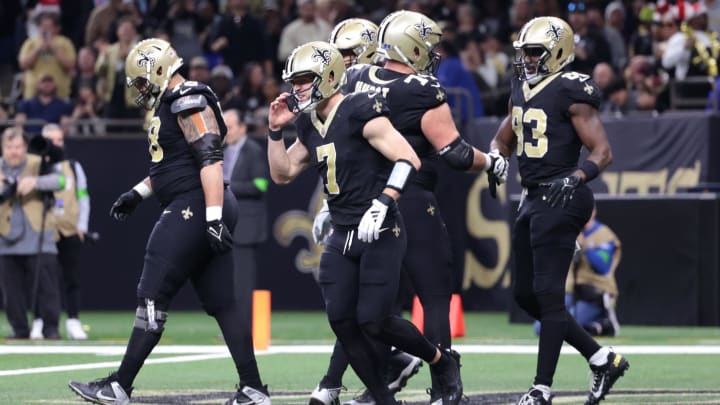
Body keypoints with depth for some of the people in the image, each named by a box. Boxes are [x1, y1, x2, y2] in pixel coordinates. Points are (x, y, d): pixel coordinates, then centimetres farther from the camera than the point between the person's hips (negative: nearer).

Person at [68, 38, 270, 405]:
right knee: (223, 303, 7)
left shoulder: (189, 103, -13)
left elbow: (210, 160, -22)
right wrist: (139, 193, 30)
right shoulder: (173, 105, 18)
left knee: (152, 296, -8)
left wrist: (214, 218, -27)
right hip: (193, 212, 10)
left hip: (192, 210, -10)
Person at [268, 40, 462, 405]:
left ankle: (443, 363, 14)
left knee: (373, 321, -11)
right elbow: (282, 174, 19)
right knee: (341, 321, -2)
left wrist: (382, 203, -29)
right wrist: (275, 129, 7)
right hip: (342, 236, 8)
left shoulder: (360, 113, -15)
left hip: (379, 234, -8)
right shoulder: (309, 125, 10)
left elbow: (408, 159, -21)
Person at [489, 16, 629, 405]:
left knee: (548, 293, -8)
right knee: (525, 295, 11)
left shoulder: (571, 92, -12)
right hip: (532, 199, 10)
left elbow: (603, 151, -15)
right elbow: (503, 140, 28)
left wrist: (576, 178, -31)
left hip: (559, 199, -10)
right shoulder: (521, 88, 13)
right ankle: (602, 360, 19)